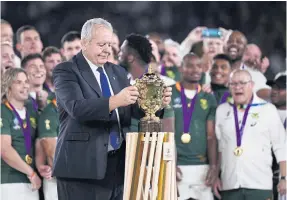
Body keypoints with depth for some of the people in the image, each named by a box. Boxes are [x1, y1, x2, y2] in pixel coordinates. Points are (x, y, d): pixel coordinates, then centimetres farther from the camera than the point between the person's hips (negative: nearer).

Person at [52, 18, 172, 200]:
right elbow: (77, 108, -21)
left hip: (118, 165, 6)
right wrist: (114, 101, -34)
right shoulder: (66, 71, -4)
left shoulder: (118, 72, 16)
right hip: (83, 166, -6)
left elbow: (135, 109, 9)